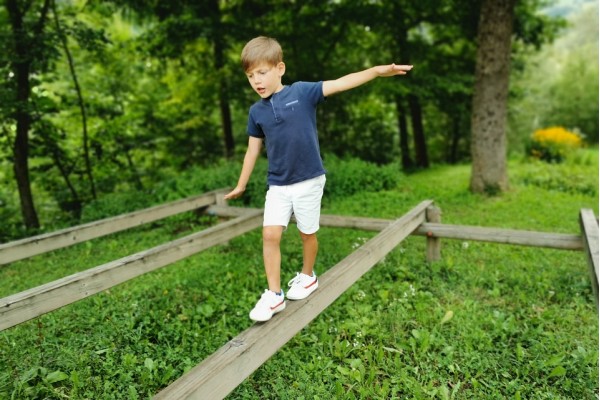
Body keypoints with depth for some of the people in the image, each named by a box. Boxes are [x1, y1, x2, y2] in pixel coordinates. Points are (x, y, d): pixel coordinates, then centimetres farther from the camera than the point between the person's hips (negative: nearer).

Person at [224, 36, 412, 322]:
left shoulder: (302, 92, -8)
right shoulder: (256, 111, 2)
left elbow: (340, 84, -16)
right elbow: (253, 150, 11)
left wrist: (377, 71, -28)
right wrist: (241, 185, 17)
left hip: (309, 181, -3)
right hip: (277, 185, 3)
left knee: (307, 233, 12)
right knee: (270, 235, -4)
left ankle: (307, 276, 38)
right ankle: (274, 295, 9)